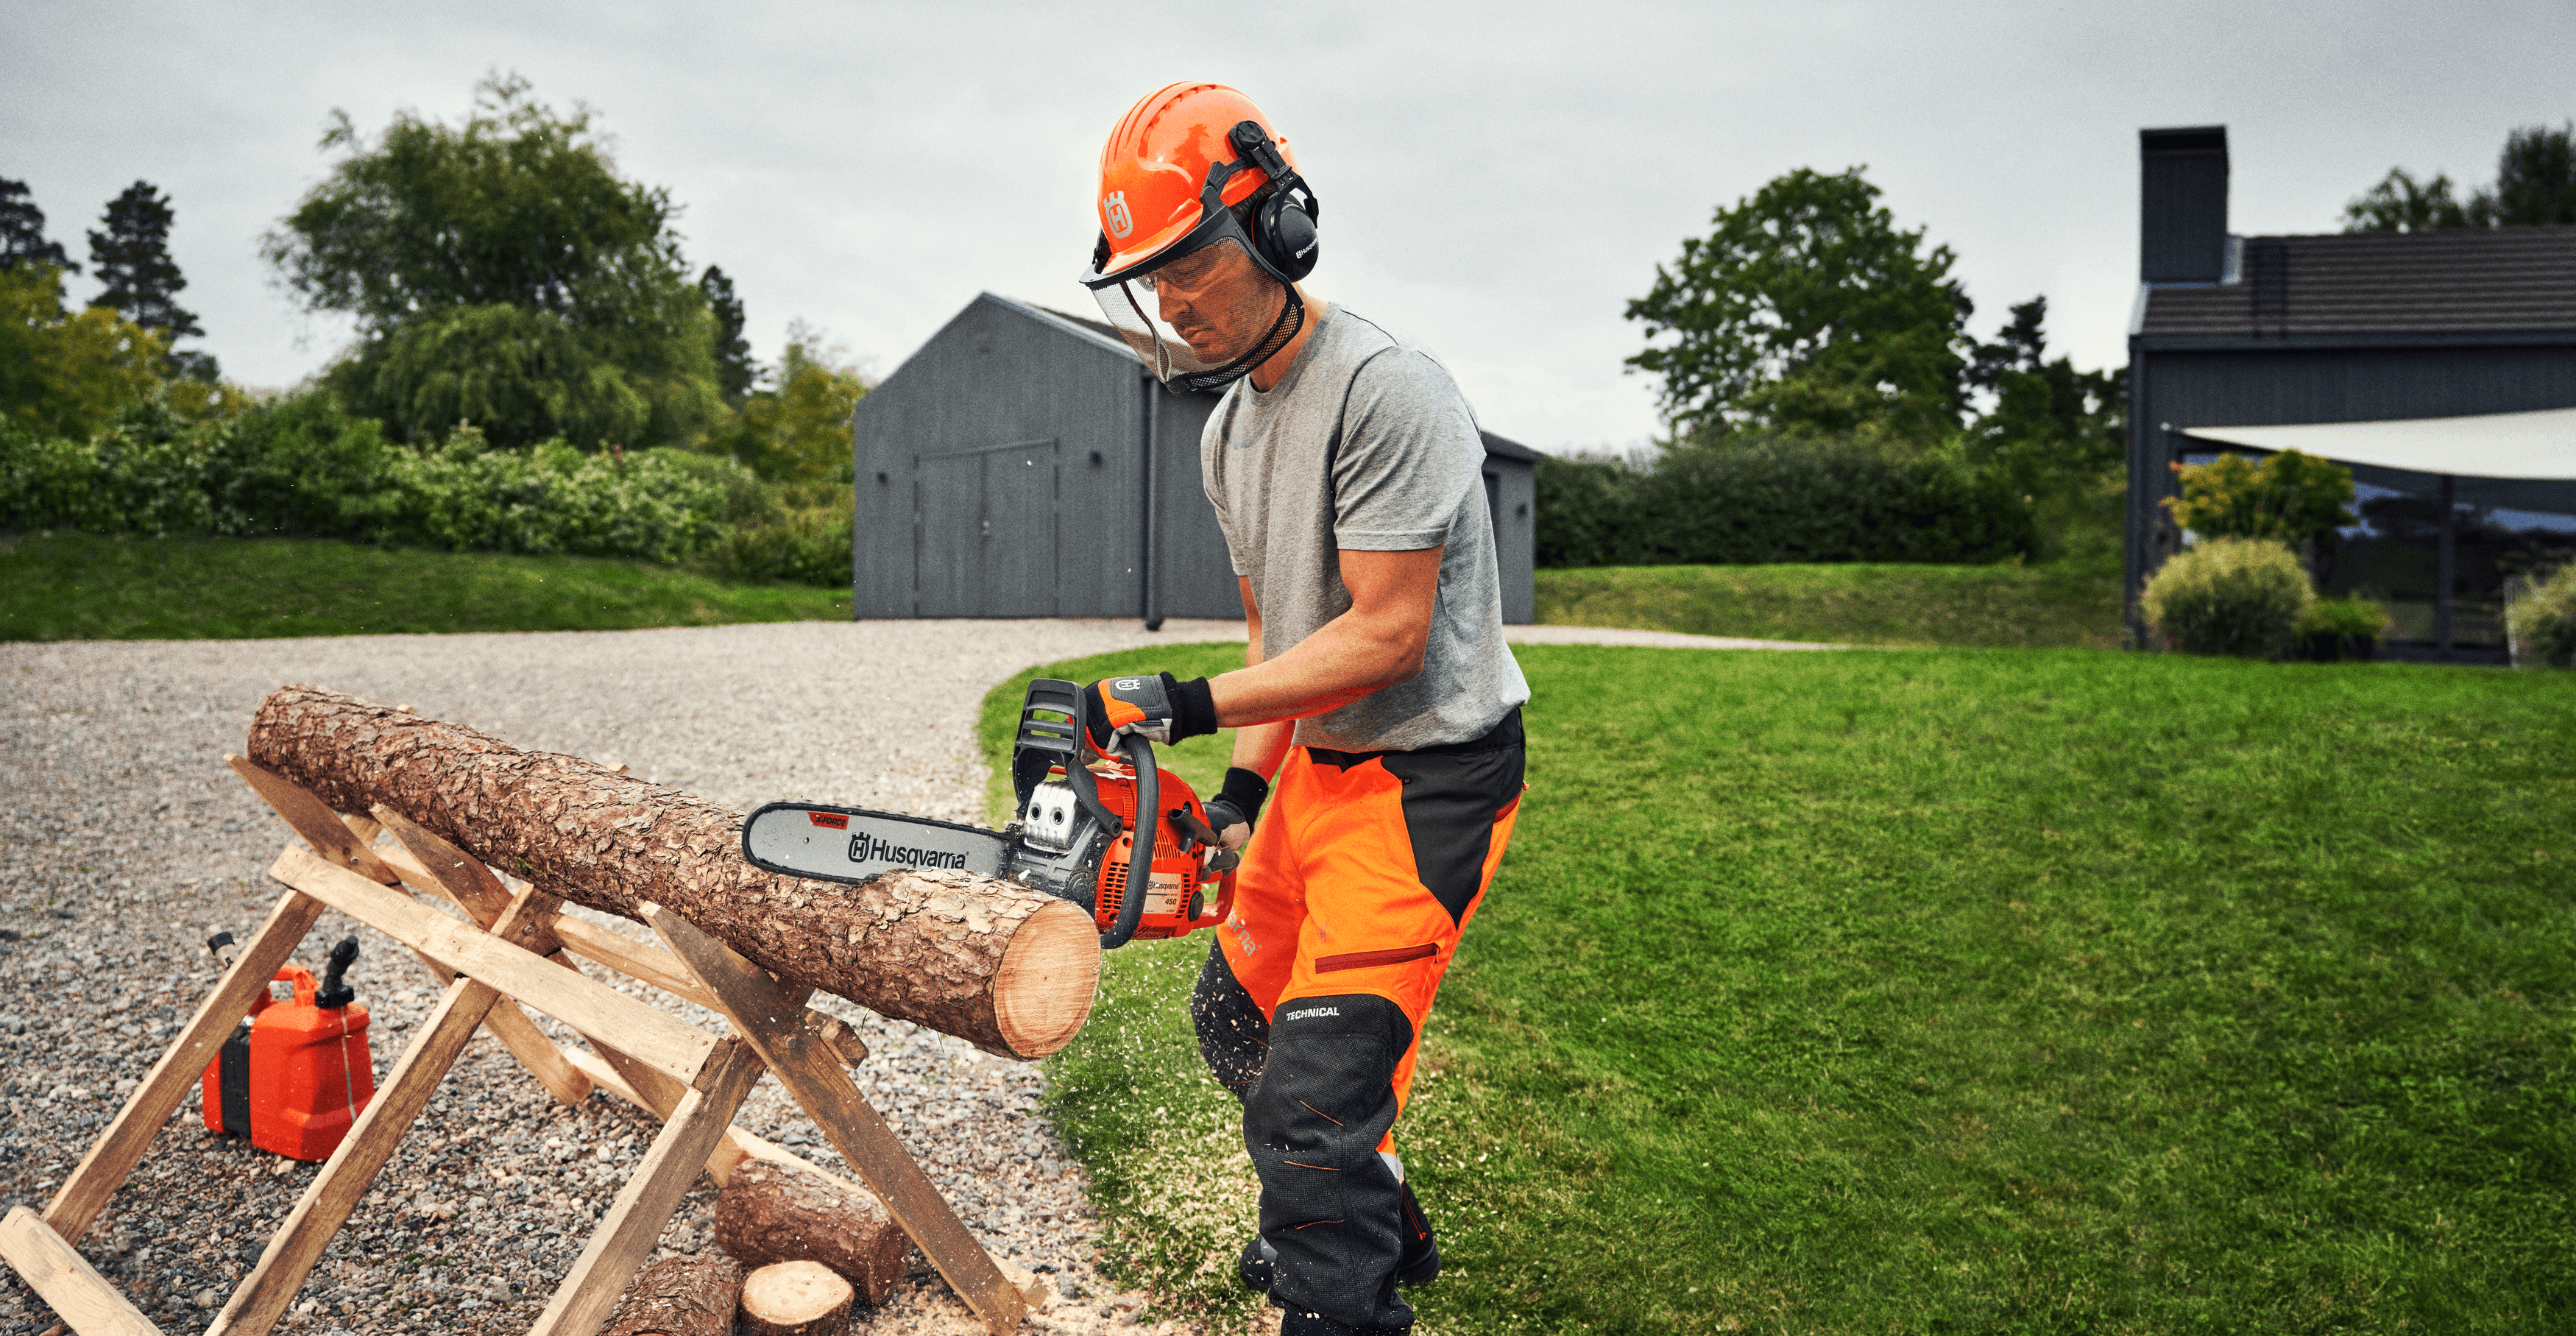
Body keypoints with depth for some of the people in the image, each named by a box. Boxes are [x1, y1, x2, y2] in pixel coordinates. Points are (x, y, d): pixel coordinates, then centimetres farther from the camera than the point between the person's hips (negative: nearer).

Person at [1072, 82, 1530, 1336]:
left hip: (1429, 782, -10)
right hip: (1319, 764, 10)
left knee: (1317, 1088, -13)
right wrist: (1245, 784, 7)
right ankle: (1379, 1231, 40)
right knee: (1237, 1013, 21)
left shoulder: (1384, 389, -21)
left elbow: (1386, 636, -24)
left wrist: (1189, 704, -22)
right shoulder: (1226, 430, 9)